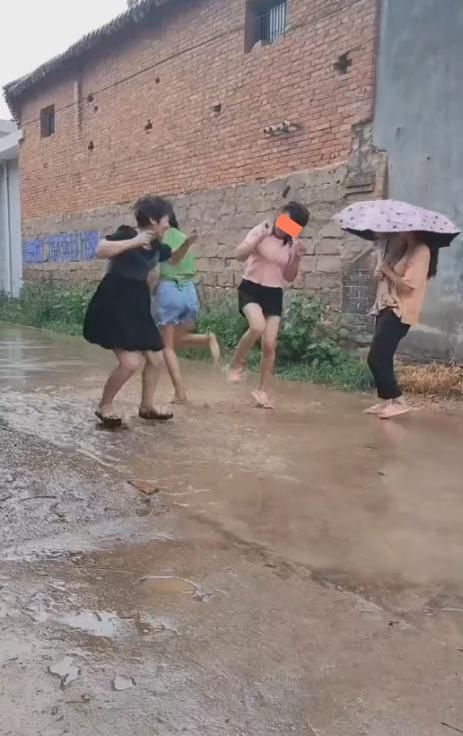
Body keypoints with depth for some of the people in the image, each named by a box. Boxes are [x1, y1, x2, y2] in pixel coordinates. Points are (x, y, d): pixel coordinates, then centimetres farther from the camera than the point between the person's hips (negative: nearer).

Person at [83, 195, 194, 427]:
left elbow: (174, 258, 29)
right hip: (113, 305, -8)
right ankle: (104, 406, 4)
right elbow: (100, 250, -30)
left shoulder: (156, 245, 8)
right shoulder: (127, 234, -14)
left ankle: (146, 406, 29)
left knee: (156, 358, 10)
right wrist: (134, 243, -30)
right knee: (130, 362, -18)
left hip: (137, 306, 8)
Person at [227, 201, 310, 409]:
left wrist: (297, 258, -10)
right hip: (251, 288, -4)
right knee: (257, 326, -32)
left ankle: (263, 390, 14)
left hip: (274, 294, 4)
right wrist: (261, 238, -27)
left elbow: (289, 278, 6)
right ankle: (235, 364, -8)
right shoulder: (260, 231, -6)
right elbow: (240, 254, -18)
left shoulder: (293, 244, 5)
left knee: (270, 345, -2)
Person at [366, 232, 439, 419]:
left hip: (400, 312, -9)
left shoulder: (421, 251, -14)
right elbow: (384, 274, 12)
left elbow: (408, 285, -22)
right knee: (381, 358, 10)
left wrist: (387, 269, -12)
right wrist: (382, 268, -9)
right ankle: (386, 400, 18)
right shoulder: (403, 248, 15)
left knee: (376, 358, -11)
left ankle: (398, 401, -3)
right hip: (387, 308, 9)